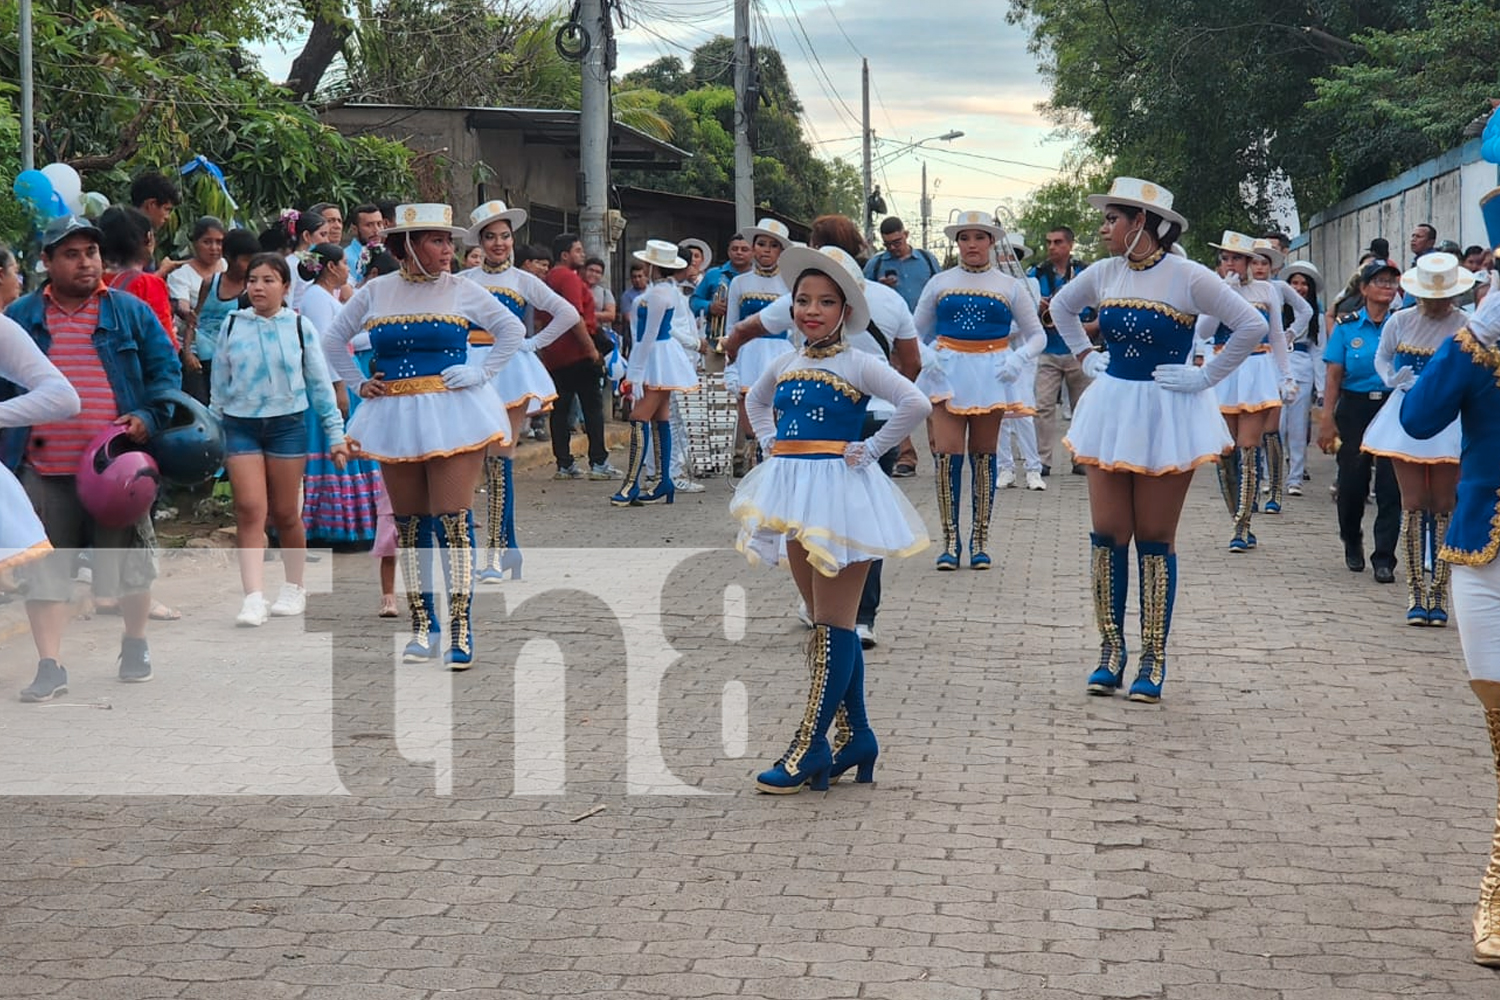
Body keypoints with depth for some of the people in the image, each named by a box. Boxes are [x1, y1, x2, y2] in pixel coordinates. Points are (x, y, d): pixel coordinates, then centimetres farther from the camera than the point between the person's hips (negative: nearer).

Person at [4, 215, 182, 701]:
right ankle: (50, 666, 9)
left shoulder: (131, 312, 4)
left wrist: (149, 416, -12)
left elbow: (166, 370, 5)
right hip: (45, 471, 1)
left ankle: (136, 647, 32)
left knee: (130, 563, 10)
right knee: (43, 570, 1)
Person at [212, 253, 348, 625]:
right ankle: (254, 598, -15)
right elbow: (219, 385, 11)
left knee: (285, 513, 6)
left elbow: (320, 384, 6)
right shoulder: (232, 326, 5)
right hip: (241, 426, 1)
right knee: (249, 510, -10)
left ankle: (294, 588, 24)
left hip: (287, 424, -1)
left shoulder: (300, 327, 2)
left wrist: (335, 434, 4)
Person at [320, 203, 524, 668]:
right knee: (409, 525, 6)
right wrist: (358, 384, 11)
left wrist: (481, 374, 2)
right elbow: (332, 341, 20)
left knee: (453, 522, -9)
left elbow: (513, 330, 10)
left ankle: (460, 628, -7)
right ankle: (422, 627, 15)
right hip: (395, 419, 3)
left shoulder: (461, 290, 2)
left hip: (453, 415, -3)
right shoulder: (375, 292, 8)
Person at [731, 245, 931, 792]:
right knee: (826, 623, 11)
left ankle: (811, 743, -3)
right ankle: (855, 735, 19)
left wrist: (872, 449, -14)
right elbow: (756, 402, 32)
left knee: (833, 625, -4)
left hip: (840, 495, -7)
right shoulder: (784, 364, 11)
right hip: (793, 496, 7)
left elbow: (916, 404, -20)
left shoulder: (858, 364, -8)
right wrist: (771, 443, 16)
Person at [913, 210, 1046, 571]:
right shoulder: (940, 283, 8)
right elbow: (915, 333, 16)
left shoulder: (1009, 286, 7)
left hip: (991, 375, 0)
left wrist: (1018, 359, -8)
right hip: (949, 372, 0)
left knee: (983, 456, 4)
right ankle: (950, 541, -4)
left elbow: (1037, 335, 10)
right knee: (948, 454, -10)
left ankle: (980, 540, 11)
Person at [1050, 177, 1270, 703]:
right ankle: (1111, 649, 15)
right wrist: (1085, 356, 13)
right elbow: (1061, 306, 24)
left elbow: (1252, 325, -14)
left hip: (1167, 417, -4)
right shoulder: (1103, 274, 4)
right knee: (1107, 535, 3)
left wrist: (1206, 376, -12)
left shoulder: (1188, 277, -12)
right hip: (1112, 410, 4)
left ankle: (1153, 659, 11)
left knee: (1155, 540, 2)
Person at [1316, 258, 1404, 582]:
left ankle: (1384, 558, 1)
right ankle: (1352, 543, 32)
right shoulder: (1347, 327, 2)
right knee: (1352, 481, 5)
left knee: (1391, 484, -5)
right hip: (1355, 408, 0)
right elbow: (1333, 376, -1)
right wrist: (1327, 420, -8)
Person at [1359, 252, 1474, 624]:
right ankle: (1415, 592, 7)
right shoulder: (1399, 322, 1)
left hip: (1450, 423, -1)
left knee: (1444, 507, 2)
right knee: (1414, 505, -1)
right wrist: (1392, 379, -5)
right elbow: (1381, 359, 15)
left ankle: (1438, 593, 11)